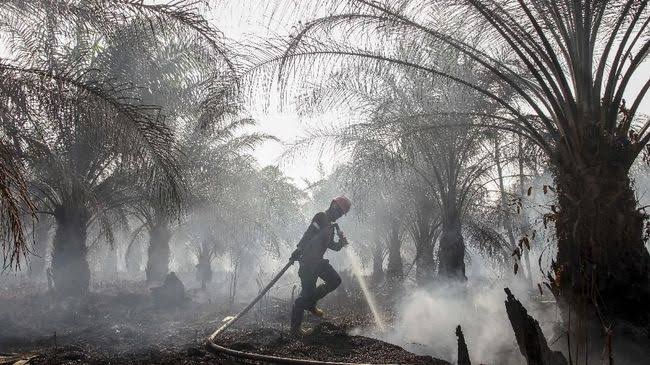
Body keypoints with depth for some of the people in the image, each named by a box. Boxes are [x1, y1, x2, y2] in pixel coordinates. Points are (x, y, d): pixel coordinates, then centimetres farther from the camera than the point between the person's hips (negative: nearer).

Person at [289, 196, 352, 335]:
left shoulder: (331, 224, 19)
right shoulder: (321, 217, -10)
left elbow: (330, 244, 24)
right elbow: (309, 234, -22)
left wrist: (341, 243, 5)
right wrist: (299, 250, -31)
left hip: (317, 261, 9)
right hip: (308, 260, -9)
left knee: (335, 280, 7)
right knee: (307, 291, -8)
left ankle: (310, 303, 18)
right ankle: (295, 327, 1)